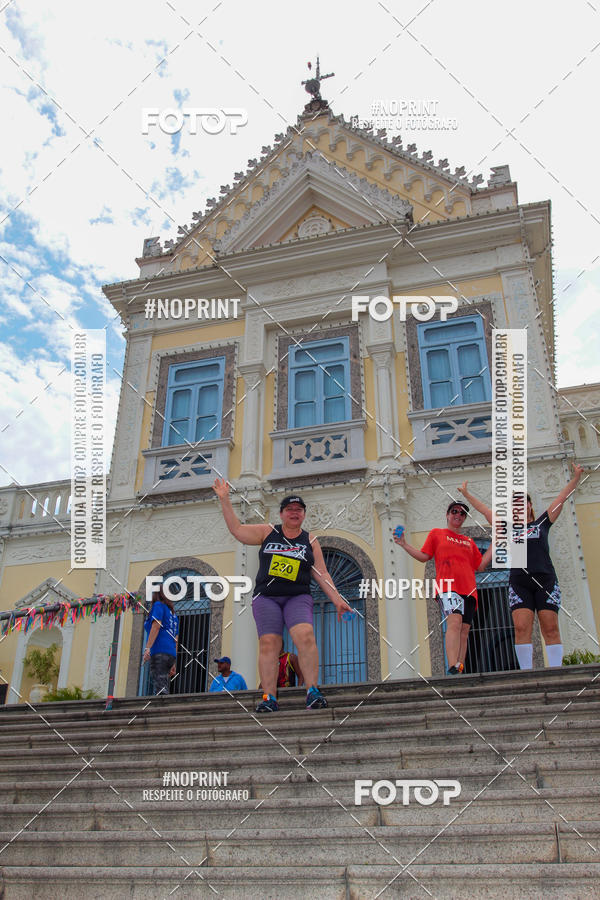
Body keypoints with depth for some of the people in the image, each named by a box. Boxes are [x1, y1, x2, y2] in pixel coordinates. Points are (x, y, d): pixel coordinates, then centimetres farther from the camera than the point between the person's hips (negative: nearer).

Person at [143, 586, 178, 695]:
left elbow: (156, 626, -10)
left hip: (160, 652, -8)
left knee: (160, 689, -19)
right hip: (171, 654, 8)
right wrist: (174, 663, 24)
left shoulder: (158, 605, 6)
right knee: (163, 689, 4)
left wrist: (147, 648, -17)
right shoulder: (172, 612, 29)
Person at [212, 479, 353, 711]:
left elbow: (322, 574, 10)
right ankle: (269, 698, -8)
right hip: (266, 598, 1)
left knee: (305, 635, -23)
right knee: (268, 643, -11)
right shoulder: (267, 532, 12)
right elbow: (236, 529, 8)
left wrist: (337, 600, 1)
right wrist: (225, 500, 2)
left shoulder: (310, 541, 12)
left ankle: (312, 692, -21)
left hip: (298, 598, 0)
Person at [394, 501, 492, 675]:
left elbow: (480, 565, 21)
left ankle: (459, 673, -3)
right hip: (447, 586, -5)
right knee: (454, 621, -27)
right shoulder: (436, 533, 17)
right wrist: (404, 545, 3)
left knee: (464, 632, -2)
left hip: (468, 589, 5)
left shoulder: (469, 541, 26)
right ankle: (453, 669, -37)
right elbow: (423, 556, 13)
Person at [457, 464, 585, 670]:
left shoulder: (542, 523, 16)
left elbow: (562, 498, 16)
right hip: (519, 583, 1)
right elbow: (485, 510, 24)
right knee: (521, 628, -11)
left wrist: (576, 477, 13)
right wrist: (466, 494, 29)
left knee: (551, 629, -6)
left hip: (545, 580, 0)